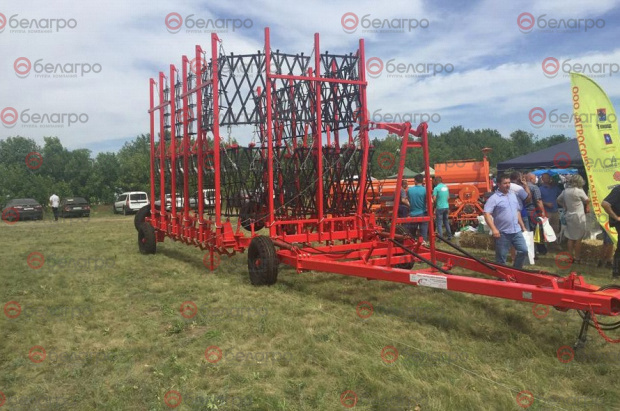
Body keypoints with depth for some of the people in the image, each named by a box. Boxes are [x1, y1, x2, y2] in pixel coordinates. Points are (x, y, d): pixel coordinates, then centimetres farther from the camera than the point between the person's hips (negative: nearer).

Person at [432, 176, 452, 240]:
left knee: (439, 223, 0)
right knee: (446, 222, 18)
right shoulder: (446, 187, 7)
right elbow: (448, 196, 15)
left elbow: (434, 199, -14)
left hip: (439, 208, -6)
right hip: (446, 207, 6)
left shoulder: (436, 188, -12)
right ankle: (449, 236, 21)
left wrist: (435, 206, 3)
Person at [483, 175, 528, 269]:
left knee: (523, 250, 5)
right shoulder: (494, 198, -11)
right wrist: (493, 229, -28)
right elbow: (487, 214, -20)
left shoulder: (513, 195, 12)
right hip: (502, 233, -6)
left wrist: (522, 226, 20)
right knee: (501, 256, 2)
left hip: (516, 231, 6)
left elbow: (517, 212, 21)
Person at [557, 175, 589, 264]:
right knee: (578, 239, 3)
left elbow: (559, 200, 15)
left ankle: (571, 257, 19)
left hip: (569, 216, 6)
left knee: (570, 238, 13)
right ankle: (577, 258, 8)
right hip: (578, 216, -6)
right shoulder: (579, 191, -15)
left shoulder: (565, 191, 3)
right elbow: (587, 201, -4)